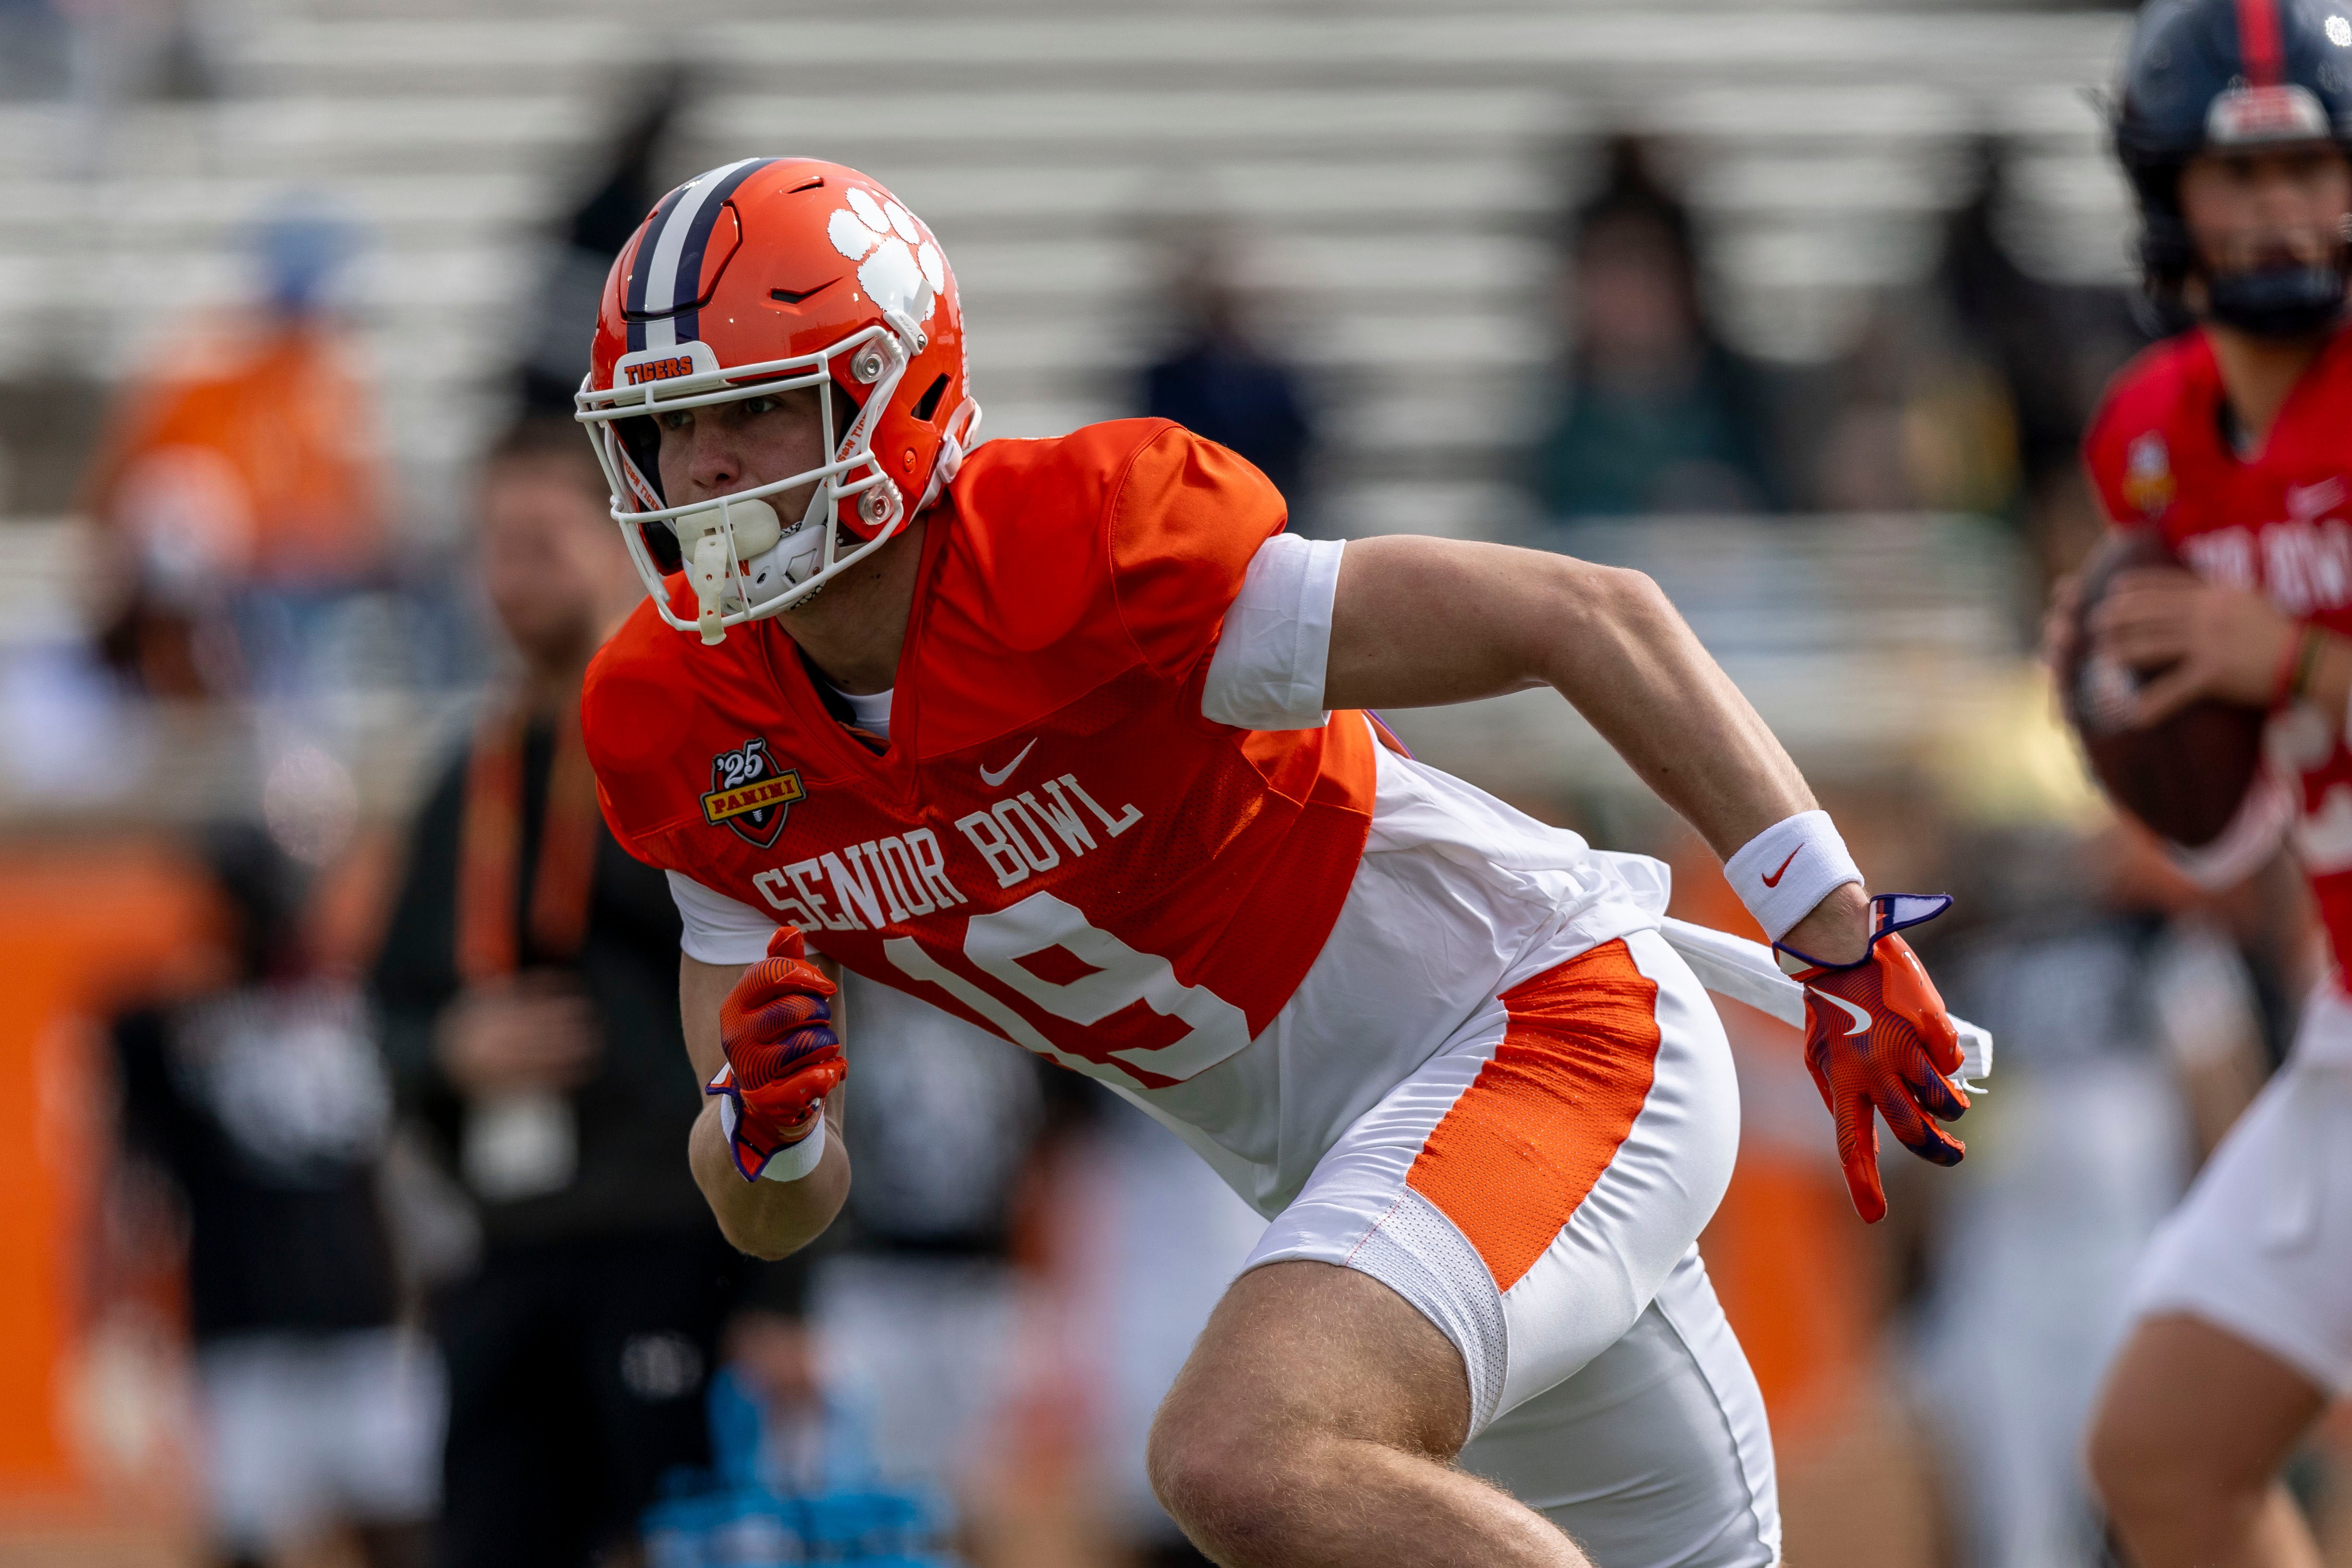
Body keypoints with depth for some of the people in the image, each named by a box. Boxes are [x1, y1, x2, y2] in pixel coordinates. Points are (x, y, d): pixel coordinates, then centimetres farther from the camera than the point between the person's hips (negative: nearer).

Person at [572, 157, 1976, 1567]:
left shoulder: (1077, 560, -25)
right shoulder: (684, 736, -4)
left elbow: (1596, 620, -23)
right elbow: (776, 1216, 3)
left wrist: (1848, 950, -27)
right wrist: (761, 1121, -22)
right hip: (1352, 1168, 8)